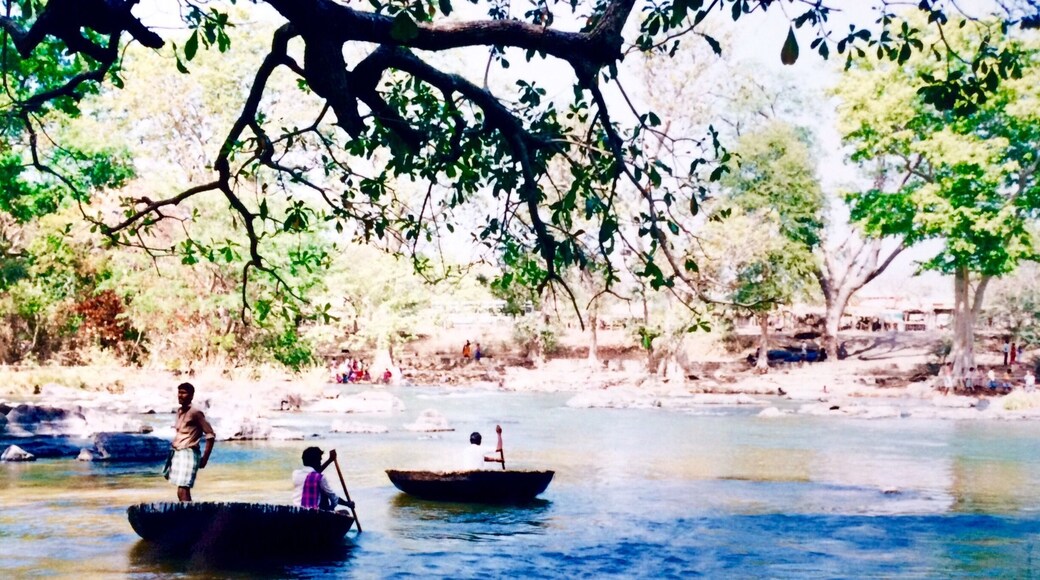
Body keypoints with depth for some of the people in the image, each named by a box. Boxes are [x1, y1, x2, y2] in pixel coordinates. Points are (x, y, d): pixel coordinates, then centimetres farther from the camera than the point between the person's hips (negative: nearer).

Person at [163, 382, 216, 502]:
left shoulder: (195, 412, -12)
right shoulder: (179, 411, 12)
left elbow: (210, 435, -12)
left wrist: (205, 458, -13)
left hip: (188, 454, -9)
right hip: (177, 454, 9)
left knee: (183, 493, -15)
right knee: (182, 493, 10)